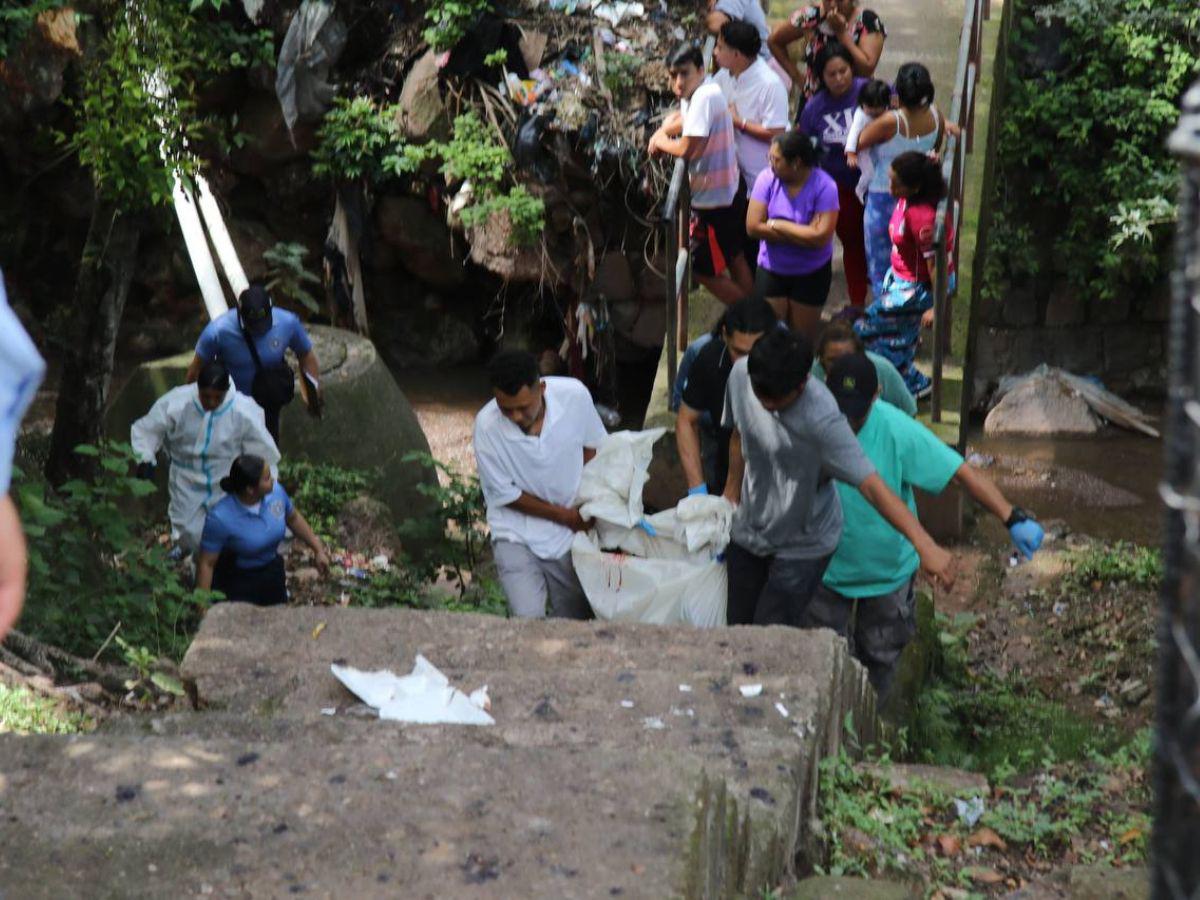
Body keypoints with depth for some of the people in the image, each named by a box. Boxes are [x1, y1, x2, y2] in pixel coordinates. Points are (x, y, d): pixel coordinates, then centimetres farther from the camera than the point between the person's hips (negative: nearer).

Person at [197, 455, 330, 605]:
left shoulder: (276, 491, -16)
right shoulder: (220, 518, -30)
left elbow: (293, 518, 6)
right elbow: (206, 563, -22)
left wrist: (318, 549, 7)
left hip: (271, 574, 5)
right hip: (236, 582, -5)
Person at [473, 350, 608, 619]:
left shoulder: (574, 395, -19)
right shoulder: (487, 425, -23)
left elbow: (593, 446, 3)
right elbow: (505, 495, -11)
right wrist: (565, 515, -10)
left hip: (570, 534, 2)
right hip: (516, 534, -2)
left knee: (576, 619, 9)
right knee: (529, 619, -18)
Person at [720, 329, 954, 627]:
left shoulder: (821, 420, -35)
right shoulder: (741, 374, -17)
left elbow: (872, 485, -39)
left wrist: (926, 546, -48)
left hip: (803, 547, -5)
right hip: (747, 533, 5)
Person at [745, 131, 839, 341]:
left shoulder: (824, 186, -19)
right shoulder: (767, 178, -12)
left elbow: (820, 237, -26)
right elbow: (753, 227, -16)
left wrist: (776, 225, -18)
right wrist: (801, 233, -19)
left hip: (811, 274, -2)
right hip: (771, 270, 2)